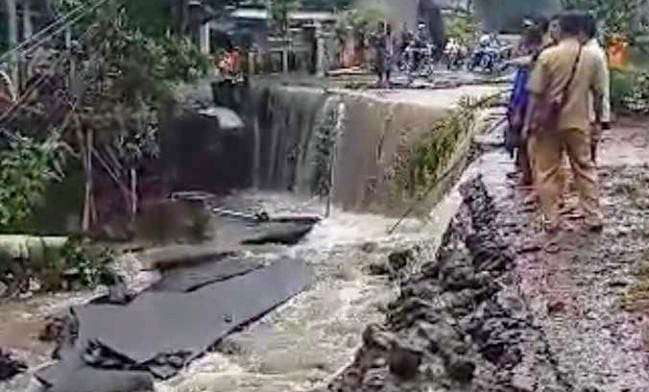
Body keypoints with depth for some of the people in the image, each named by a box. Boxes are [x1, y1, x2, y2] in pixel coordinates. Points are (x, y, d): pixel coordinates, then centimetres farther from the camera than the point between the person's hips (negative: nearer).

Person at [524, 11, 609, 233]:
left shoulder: (547, 56, -11)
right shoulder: (592, 58, -3)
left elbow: (536, 93, -10)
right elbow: (598, 92, 4)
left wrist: (528, 122, -2)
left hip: (548, 123, -2)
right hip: (578, 123, 2)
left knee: (547, 172, 8)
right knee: (585, 170, 14)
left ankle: (551, 220, 11)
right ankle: (594, 218, 19)